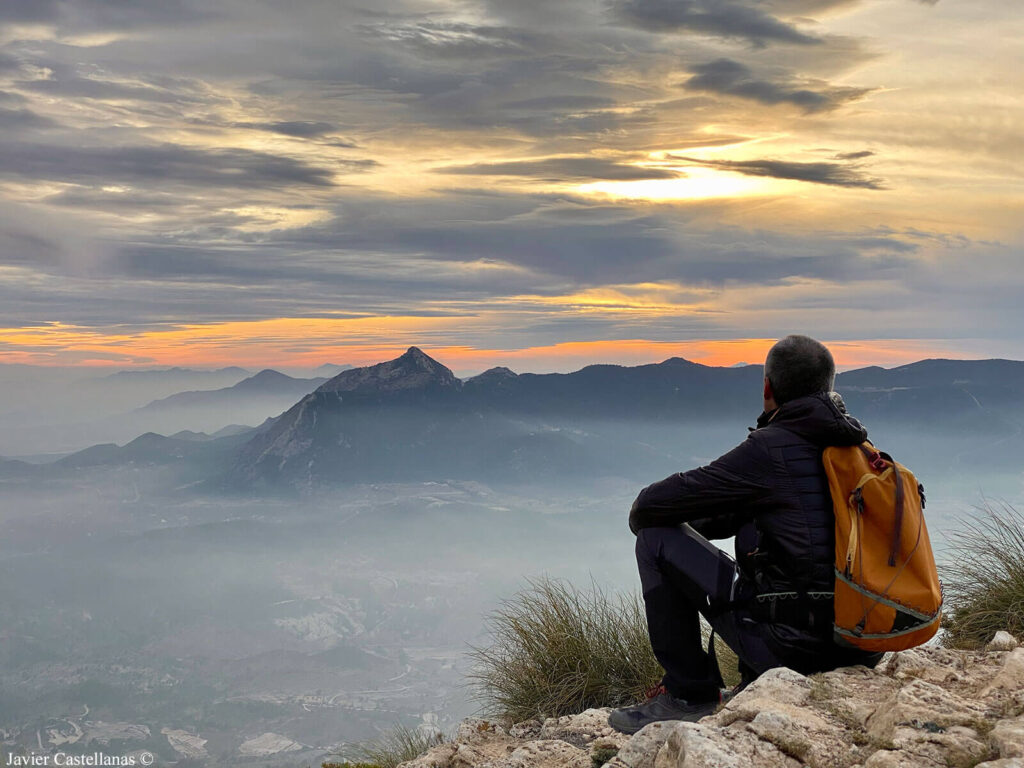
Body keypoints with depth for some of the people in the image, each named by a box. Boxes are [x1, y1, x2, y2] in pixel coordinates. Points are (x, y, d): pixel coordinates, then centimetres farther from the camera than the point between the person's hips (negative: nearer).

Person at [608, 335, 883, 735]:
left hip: (793, 646, -8)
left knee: (658, 541, 1)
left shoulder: (771, 449, -12)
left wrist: (643, 518, 15)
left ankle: (687, 692, 8)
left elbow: (651, 505, -8)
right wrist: (693, 525, 25)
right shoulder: (855, 445, 12)